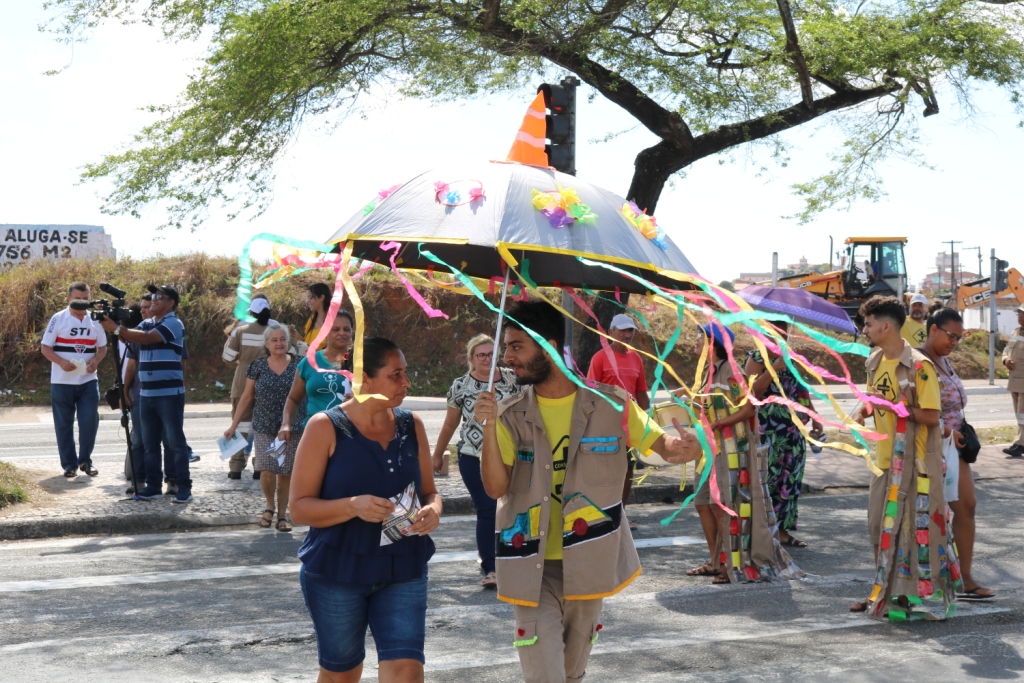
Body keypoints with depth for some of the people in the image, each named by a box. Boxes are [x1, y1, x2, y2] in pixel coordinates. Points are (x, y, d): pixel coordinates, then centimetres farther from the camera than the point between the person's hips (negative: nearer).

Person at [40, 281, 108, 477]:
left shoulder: (95, 320, 6)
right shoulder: (58, 319, -4)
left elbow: (102, 347, 13)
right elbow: (45, 348, -4)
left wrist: (96, 360, -9)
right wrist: (61, 362, -21)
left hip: (88, 381, 2)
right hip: (62, 381, -2)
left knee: (90, 421, -3)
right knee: (64, 424, 3)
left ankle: (85, 460, 13)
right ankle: (69, 464, 12)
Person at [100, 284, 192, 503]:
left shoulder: (173, 324, -9)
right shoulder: (146, 324, 16)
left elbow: (146, 338, -20)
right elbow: (130, 336, 3)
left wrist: (116, 329, -23)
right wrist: (113, 324, -13)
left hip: (169, 393, -7)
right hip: (146, 393, 7)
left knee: (174, 442, -5)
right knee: (150, 442, 10)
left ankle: (183, 488, -1)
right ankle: (153, 486, 17)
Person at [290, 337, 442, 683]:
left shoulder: (411, 425, 4)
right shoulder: (325, 427, -8)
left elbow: (429, 491, 13)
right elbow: (299, 508, -9)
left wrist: (433, 511, -11)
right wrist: (354, 506, -26)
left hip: (403, 572, 2)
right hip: (336, 573, -2)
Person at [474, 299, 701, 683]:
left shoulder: (609, 405, -5)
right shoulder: (511, 415, -3)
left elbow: (662, 442, 2)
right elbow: (496, 488, -11)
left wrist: (685, 448, -22)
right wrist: (489, 429, -25)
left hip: (587, 564, 1)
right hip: (532, 568, -1)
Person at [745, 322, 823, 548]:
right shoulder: (756, 359, -3)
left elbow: (802, 390, 21)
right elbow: (753, 391, -16)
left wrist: (814, 417, 18)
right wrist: (774, 368, -21)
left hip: (793, 430, 6)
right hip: (767, 432, -6)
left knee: (789, 480, 8)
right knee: (765, 479, -8)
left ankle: (782, 529, 16)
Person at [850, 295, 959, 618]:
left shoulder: (919, 366, -17)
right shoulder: (875, 361, 7)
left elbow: (931, 416, -19)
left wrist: (893, 405, -20)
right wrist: (861, 412, -2)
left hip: (915, 461, -8)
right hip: (886, 459, 8)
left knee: (917, 527, -2)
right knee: (881, 526, 13)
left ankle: (913, 596, 7)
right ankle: (883, 591, 26)